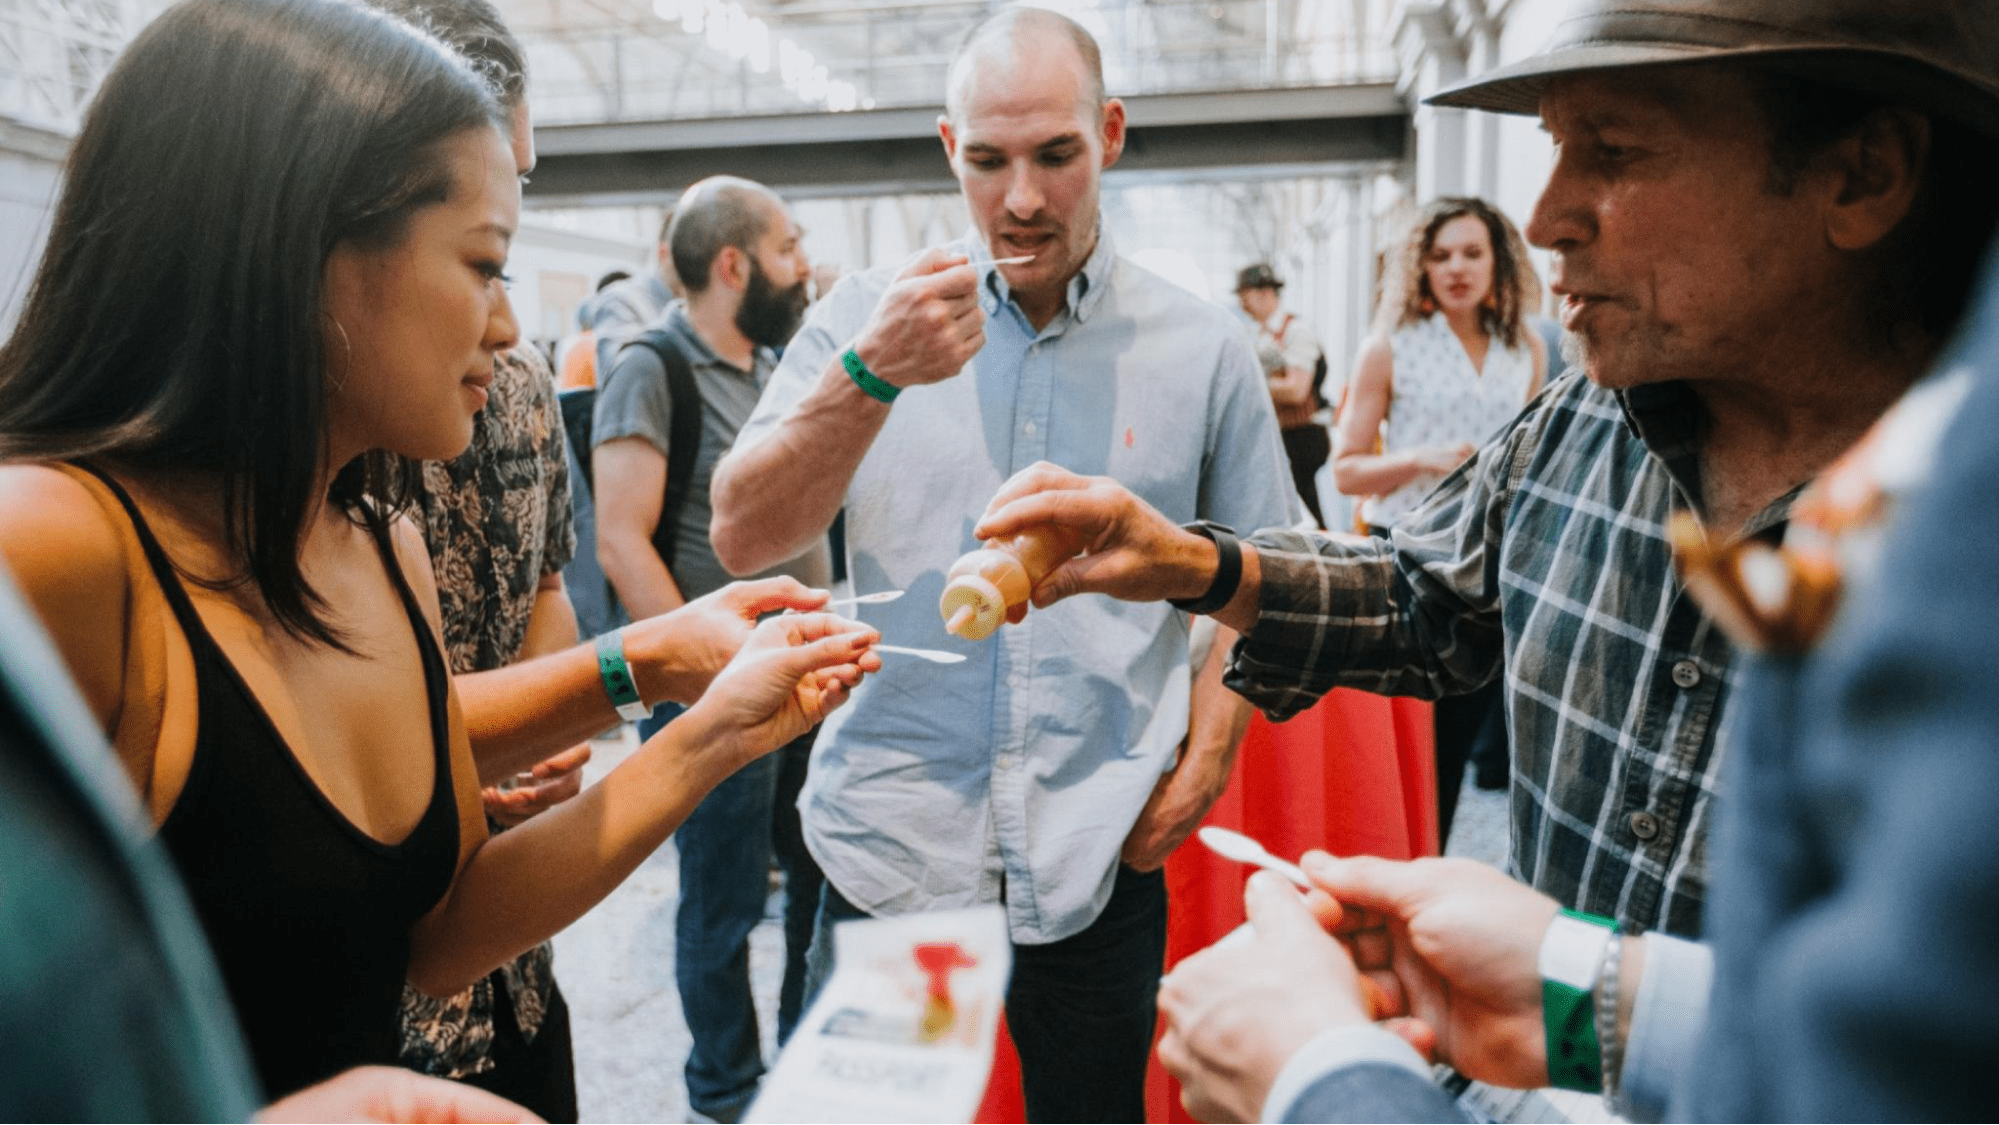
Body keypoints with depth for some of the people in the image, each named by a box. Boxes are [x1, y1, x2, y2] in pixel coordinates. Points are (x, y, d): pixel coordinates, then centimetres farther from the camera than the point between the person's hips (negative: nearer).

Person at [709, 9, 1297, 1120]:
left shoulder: (1205, 348, 1)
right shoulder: (866, 315, 0)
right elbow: (743, 540, -7)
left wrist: (1207, 757, -4)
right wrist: (872, 375, -20)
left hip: (1099, 865, 1)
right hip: (890, 851, 0)